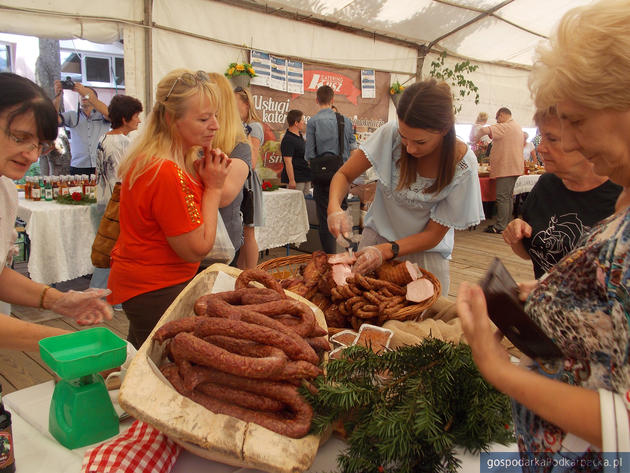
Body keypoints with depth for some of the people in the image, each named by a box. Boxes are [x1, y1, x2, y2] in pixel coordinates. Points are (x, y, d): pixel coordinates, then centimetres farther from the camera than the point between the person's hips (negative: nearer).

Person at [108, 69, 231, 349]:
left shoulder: (148, 159, 4)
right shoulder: (166, 173, -27)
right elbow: (197, 249, -21)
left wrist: (200, 176, -3)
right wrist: (213, 187, -13)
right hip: (156, 291, -10)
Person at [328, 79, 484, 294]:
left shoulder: (463, 165, -21)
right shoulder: (390, 134, -20)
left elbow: (433, 235, -15)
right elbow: (344, 175, -9)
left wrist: (387, 250, -29)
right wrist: (334, 207, -31)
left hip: (424, 251, -1)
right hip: (378, 234, 1)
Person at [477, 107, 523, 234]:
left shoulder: (505, 127, -13)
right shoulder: (517, 127, 19)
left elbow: (485, 130, -23)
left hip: (505, 168, -10)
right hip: (514, 167, 10)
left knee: (502, 197, -8)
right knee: (508, 197, 14)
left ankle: (500, 226, -6)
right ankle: (507, 223, 20)